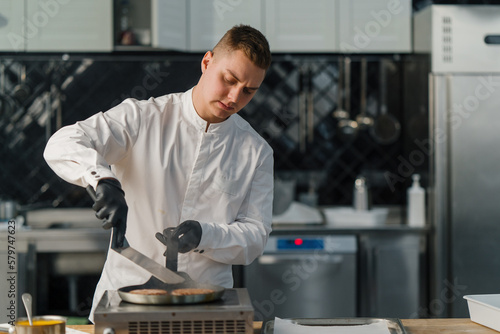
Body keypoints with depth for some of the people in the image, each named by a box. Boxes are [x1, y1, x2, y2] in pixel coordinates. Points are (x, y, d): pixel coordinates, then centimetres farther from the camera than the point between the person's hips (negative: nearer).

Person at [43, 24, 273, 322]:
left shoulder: (257, 152, 8)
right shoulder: (143, 118, 1)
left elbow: (255, 237, 7)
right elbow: (63, 145, -9)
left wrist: (204, 235, -13)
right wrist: (104, 179, -29)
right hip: (125, 292, -1)